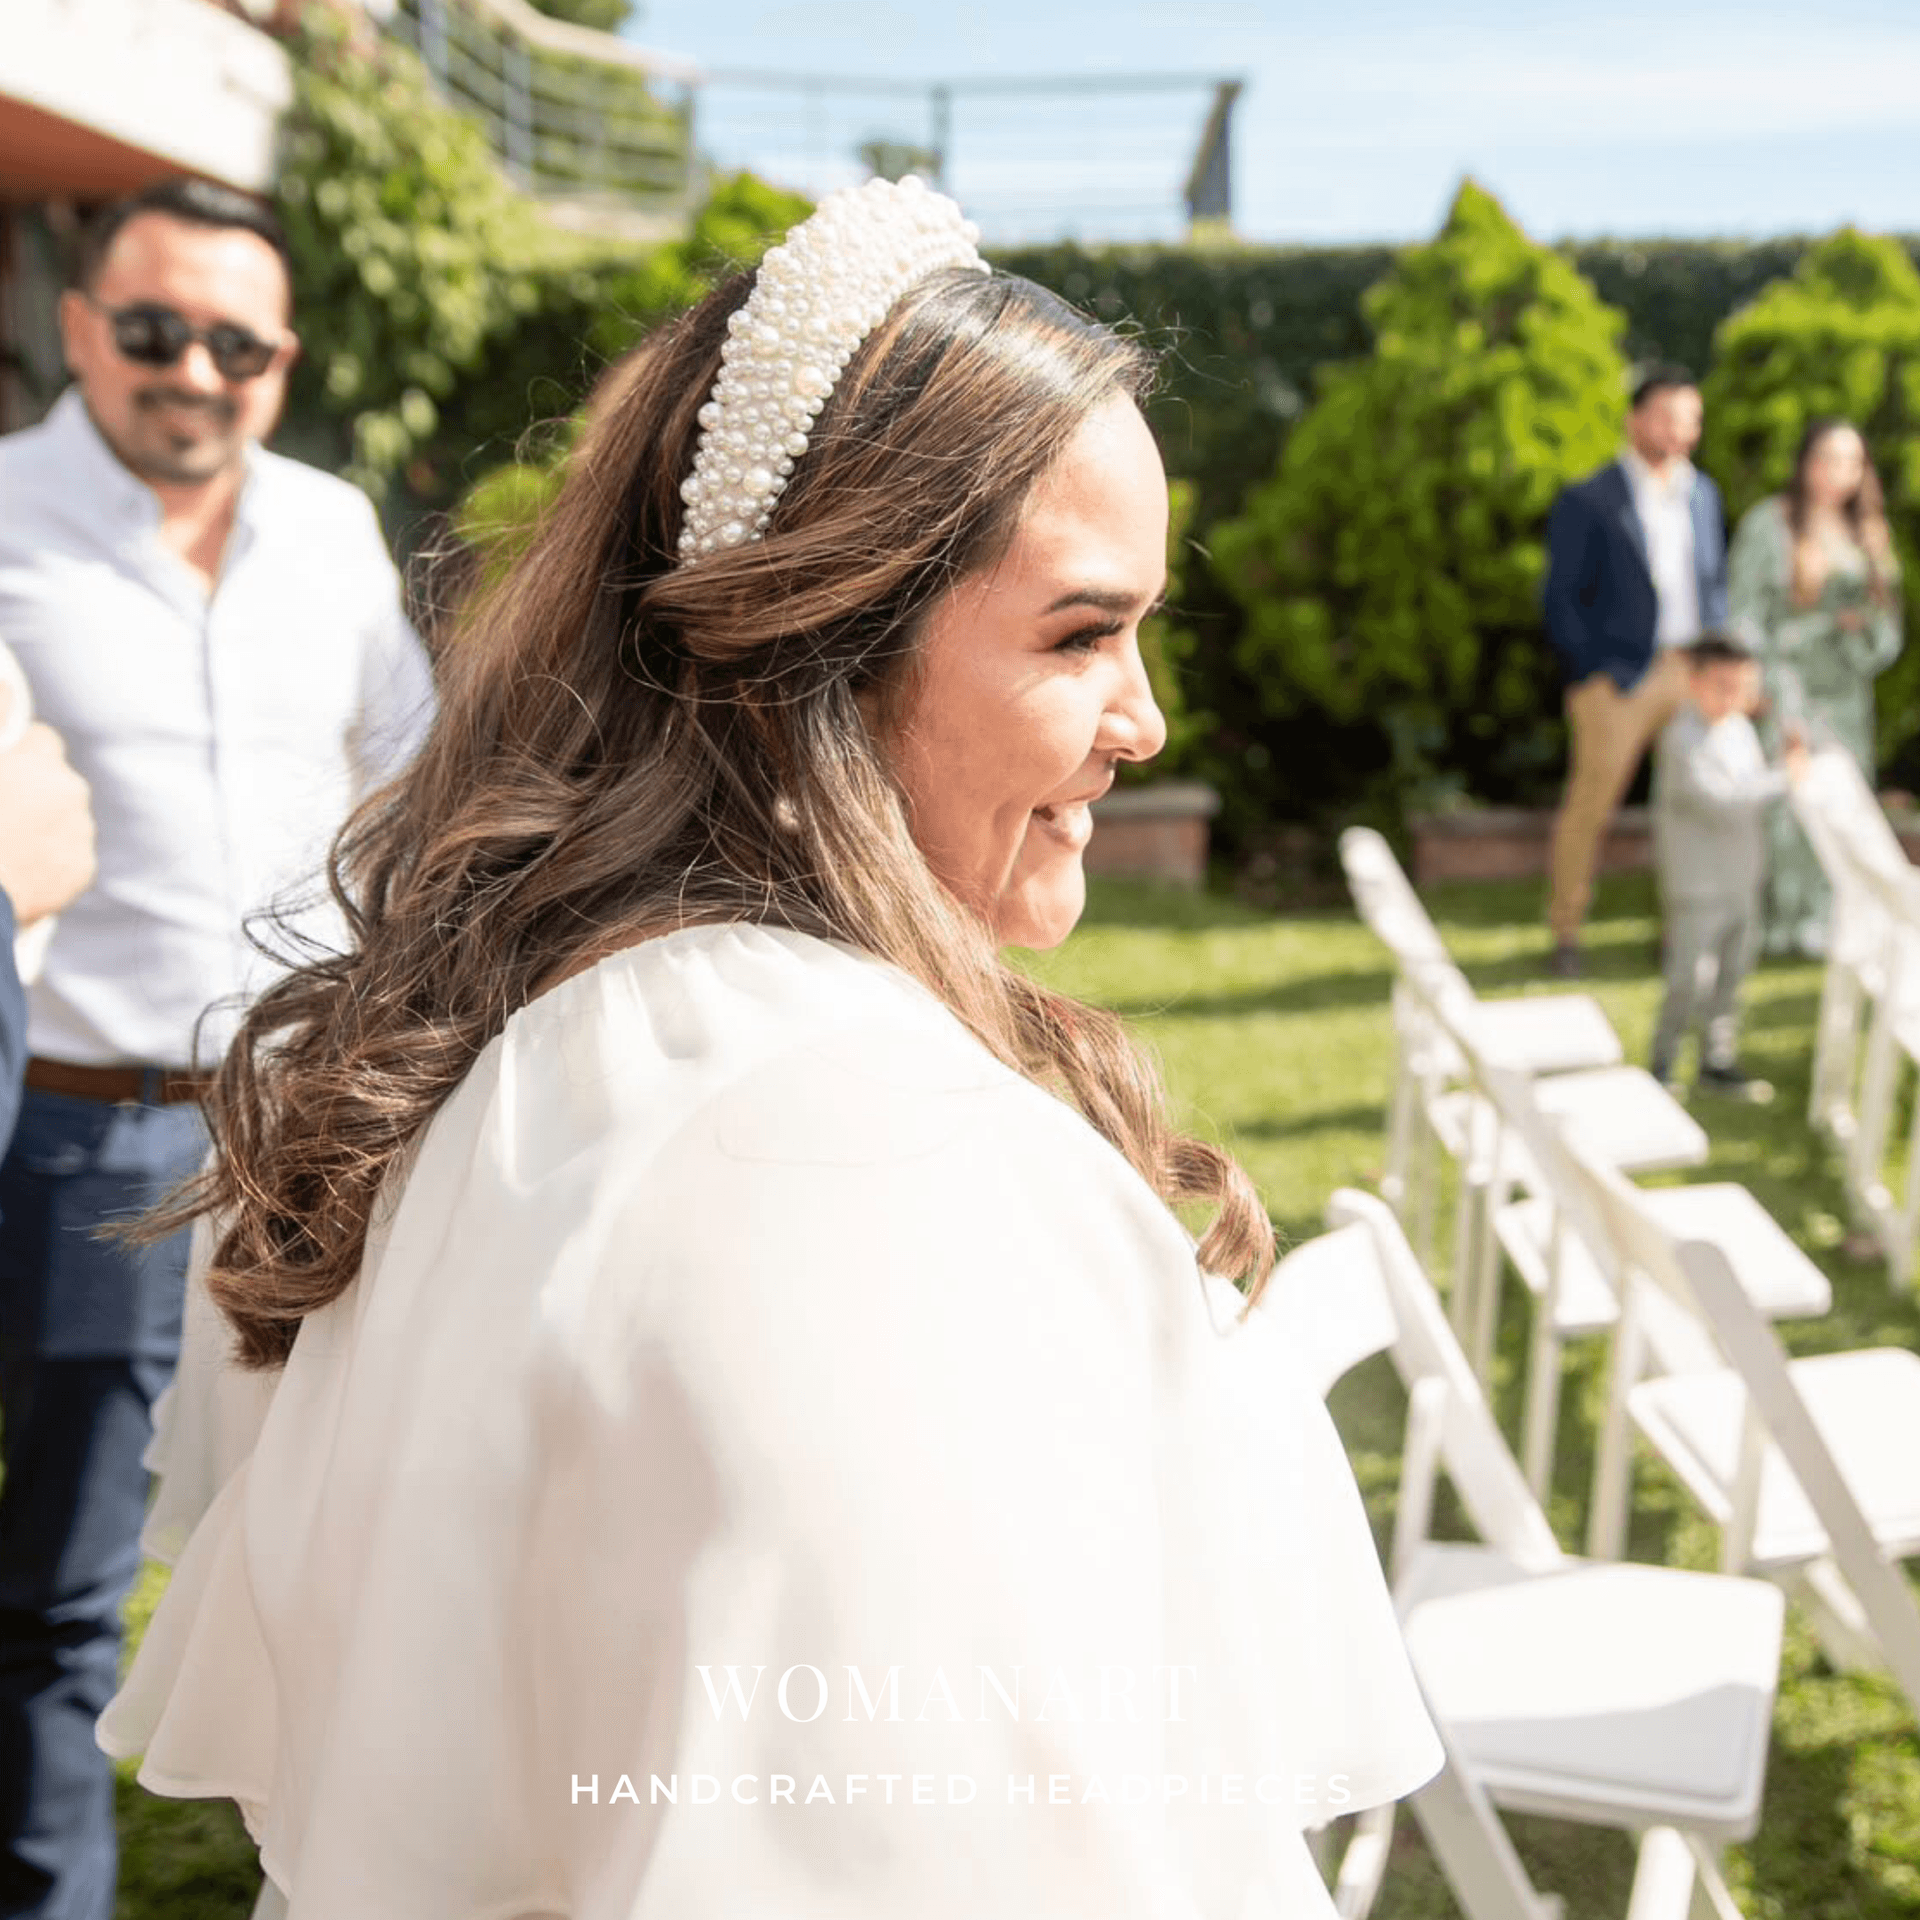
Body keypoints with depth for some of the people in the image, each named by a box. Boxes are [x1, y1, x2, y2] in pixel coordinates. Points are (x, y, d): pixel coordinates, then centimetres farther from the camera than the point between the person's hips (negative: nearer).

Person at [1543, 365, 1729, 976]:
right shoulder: (1587, 502, -5)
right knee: (1590, 804, -1)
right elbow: (1561, 600, -5)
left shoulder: (1702, 494, 13)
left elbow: (1715, 584, 20)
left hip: (1693, 673, 5)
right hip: (1620, 678, -5)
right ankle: (1565, 932, 13)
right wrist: (1593, 676, -10)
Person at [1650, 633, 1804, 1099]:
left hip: (1740, 879, 8)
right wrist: (1783, 777, -22)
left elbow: (1753, 792, 12)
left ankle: (1717, 1063, 29)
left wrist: (1789, 758, -3)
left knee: (1731, 973, 16)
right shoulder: (1684, 739, -19)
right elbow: (1720, 799, -28)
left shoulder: (1740, 728, 7)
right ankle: (1662, 1067, 13)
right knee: (1690, 979, -3)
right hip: (1697, 886, -8)